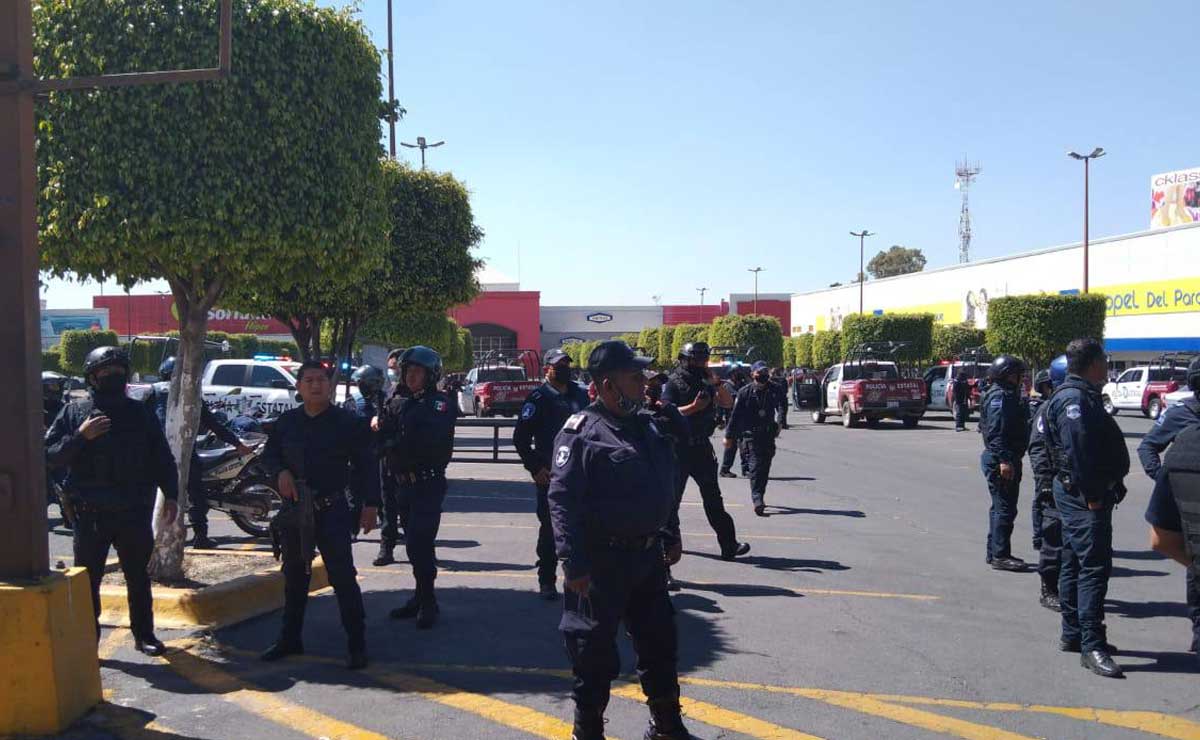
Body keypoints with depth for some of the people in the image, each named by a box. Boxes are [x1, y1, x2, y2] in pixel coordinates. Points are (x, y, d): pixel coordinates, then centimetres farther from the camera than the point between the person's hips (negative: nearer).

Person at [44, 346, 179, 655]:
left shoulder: (140, 412, 7)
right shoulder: (74, 412, 2)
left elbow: (161, 457, 9)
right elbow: (50, 456, -4)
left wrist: (170, 494, 2)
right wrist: (80, 436, -19)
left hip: (134, 511, 2)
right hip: (90, 513, -2)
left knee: (138, 577, 11)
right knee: (88, 580, 3)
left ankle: (144, 633, 23)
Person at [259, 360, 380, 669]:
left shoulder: (347, 422, -5)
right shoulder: (287, 421, 6)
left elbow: (366, 464, -4)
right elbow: (269, 454, 15)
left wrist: (370, 504, -8)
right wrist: (280, 472, -8)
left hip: (332, 510, -5)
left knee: (343, 577, -6)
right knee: (294, 576, 17)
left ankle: (357, 644, 2)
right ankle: (290, 639, 32)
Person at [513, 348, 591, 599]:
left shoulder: (582, 395, 10)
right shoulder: (538, 399, -4)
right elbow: (521, 438, -5)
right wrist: (536, 469, -10)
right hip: (550, 475, -4)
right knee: (549, 529, 3)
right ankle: (547, 581, 14)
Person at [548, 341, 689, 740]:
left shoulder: (647, 425, 9)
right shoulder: (581, 432, -15)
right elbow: (562, 501, -20)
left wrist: (671, 536, 20)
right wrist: (574, 564, -23)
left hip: (648, 557, 8)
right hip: (602, 563, -7)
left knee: (660, 642, 18)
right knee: (595, 650, 6)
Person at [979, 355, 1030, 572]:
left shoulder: (1008, 395, 19)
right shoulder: (999, 396, -15)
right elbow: (997, 432, -24)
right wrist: (1004, 460, -28)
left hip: (1003, 460, 11)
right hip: (1000, 460, -11)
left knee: (1001, 507, 16)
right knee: (1005, 508, -8)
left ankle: (995, 553, 24)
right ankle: (1000, 556, -5)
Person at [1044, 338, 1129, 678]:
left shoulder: (1081, 396, 19)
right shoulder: (1076, 399, -16)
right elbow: (1078, 450, -25)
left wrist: (1100, 491, 15)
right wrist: (1092, 495, -23)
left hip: (1076, 495, 11)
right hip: (1084, 495, -11)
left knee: (1075, 564, 16)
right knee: (1094, 566, -11)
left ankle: (1073, 634, 26)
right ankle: (1091, 645, -10)